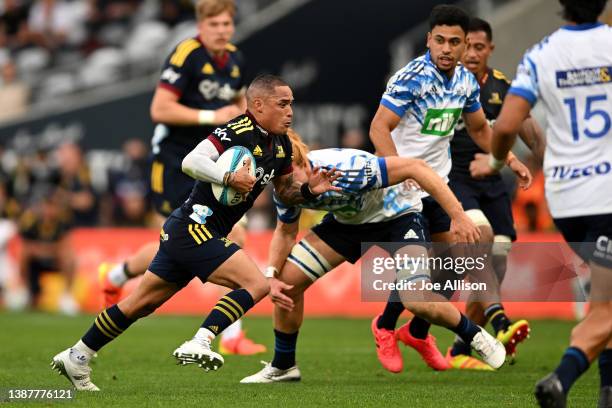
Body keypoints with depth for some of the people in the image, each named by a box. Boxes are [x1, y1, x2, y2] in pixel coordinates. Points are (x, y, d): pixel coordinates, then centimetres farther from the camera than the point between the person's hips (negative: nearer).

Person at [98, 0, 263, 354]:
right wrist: (210, 116, -22)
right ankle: (115, 277, 29)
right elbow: (159, 109, -21)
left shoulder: (235, 59, 7)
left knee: (235, 235, -8)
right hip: (176, 163, -6)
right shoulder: (186, 55, -16)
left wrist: (240, 114, 5)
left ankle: (232, 337, -5)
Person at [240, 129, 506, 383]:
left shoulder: (346, 169, -38)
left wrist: (457, 216, -37)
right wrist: (272, 276, -15)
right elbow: (285, 232, 2)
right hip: (348, 220, 6)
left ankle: (475, 337, 4)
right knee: (288, 282, -5)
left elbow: (414, 167, -35)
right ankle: (283, 367, 15)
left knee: (417, 302, -25)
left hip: (397, 215, -6)